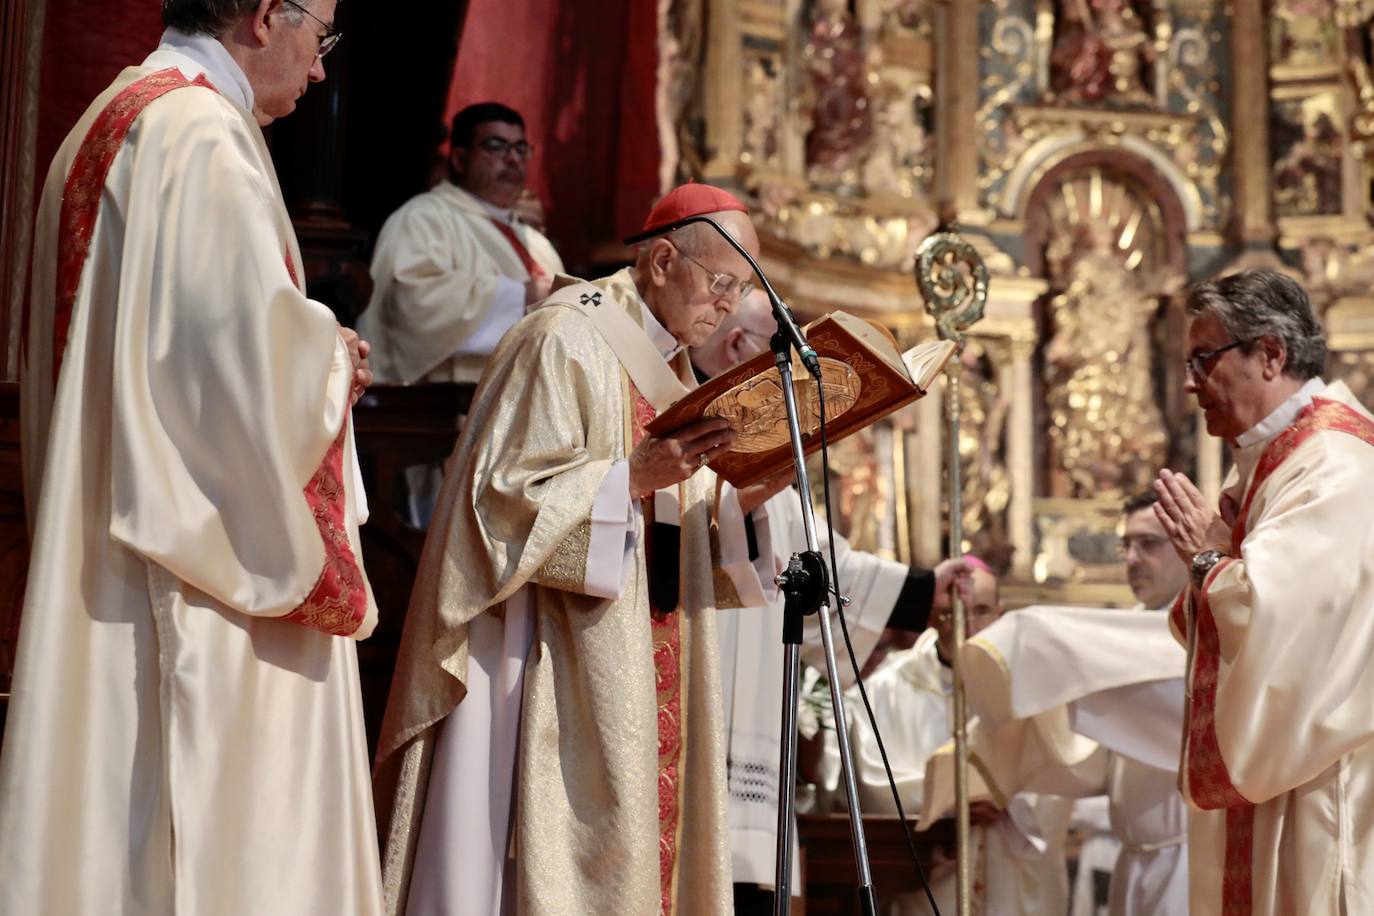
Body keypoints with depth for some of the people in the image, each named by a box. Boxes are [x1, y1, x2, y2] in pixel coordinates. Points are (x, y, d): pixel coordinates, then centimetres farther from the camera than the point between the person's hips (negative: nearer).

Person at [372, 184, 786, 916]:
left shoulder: (667, 363, 17)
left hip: (643, 661, 9)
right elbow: (505, 493, -16)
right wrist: (633, 476, -24)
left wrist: (740, 498, 0)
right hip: (563, 663, -9)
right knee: (560, 848, -10)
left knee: (644, 841, 5)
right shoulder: (565, 342, -10)